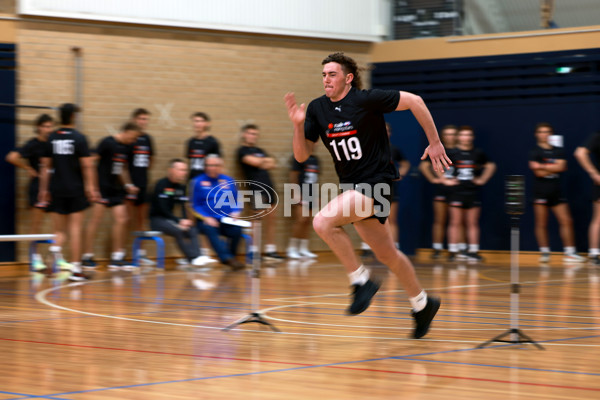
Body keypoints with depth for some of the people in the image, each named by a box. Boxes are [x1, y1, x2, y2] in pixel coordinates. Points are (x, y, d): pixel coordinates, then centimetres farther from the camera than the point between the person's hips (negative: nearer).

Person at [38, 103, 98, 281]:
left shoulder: (52, 138, 5)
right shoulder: (79, 138, -6)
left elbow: (45, 166, 9)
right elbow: (87, 165, -10)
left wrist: (43, 189, 14)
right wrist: (91, 188, -7)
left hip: (56, 190, 3)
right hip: (75, 189, -3)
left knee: (59, 230, 9)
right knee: (75, 228, 1)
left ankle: (56, 247, -25)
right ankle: (75, 268, 0)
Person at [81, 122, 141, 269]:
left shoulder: (126, 148, 11)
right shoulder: (107, 143, -12)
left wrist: (128, 184, 15)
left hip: (116, 189, 8)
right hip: (102, 188, -8)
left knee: (121, 219, 1)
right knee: (96, 220, -4)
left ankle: (116, 258, 6)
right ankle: (87, 257, 3)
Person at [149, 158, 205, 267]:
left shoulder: (181, 187, 7)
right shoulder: (162, 185, -14)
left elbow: (183, 207, 5)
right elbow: (162, 209, -18)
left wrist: (185, 221, -15)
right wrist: (179, 221, -22)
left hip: (170, 219, 7)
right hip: (157, 220, -7)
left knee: (192, 230, -15)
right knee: (178, 230, -31)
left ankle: (197, 257, -29)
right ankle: (192, 258, -33)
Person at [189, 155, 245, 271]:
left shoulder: (228, 181, 16)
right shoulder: (198, 182, 8)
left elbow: (236, 202, 18)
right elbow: (195, 206, 4)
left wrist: (235, 212, -3)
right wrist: (206, 218, -11)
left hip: (226, 221, 2)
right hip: (207, 221, -2)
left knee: (236, 230, -29)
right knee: (209, 229, -36)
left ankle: (230, 258, -8)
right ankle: (227, 258, -49)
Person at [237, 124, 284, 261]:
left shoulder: (259, 151, 23)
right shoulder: (242, 151, 1)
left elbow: (272, 164, 14)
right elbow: (254, 162, -14)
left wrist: (263, 163, -5)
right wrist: (266, 160, 5)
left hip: (268, 186, 8)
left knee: (271, 218, 7)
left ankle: (270, 250, 12)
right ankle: (254, 250, -10)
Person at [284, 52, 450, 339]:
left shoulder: (366, 100, -14)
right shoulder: (317, 109, 3)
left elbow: (414, 101, -9)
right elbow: (302, 155, 4)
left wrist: (435, 142, -5)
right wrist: (298, 125, -14)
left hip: (375, 183, -7)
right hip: (352, 186, 7)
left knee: (323, 222, -26)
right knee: (386, 254, 16)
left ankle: (361, 281, -12)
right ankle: (422, 304, 35)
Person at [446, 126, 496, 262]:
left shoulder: (478, 153, 5)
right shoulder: (453, 153, -1)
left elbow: (490, 166, 19)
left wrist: (482, 179, 10)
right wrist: (445, 180, 0)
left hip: (473, 192, 2)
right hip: (456, 191, -2)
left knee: (473, 223, 3)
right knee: (455, 222, -1)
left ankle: (473, 251, 6)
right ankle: (453, 252, 1)